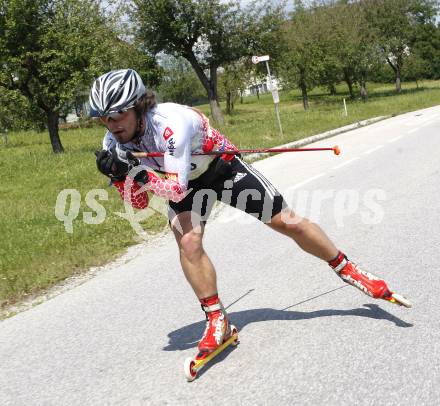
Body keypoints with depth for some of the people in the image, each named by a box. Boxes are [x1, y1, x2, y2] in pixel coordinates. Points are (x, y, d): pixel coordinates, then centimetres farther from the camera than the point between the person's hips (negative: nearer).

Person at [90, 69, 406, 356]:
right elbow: (138, 204, -13)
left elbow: (176, 189, -39)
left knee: (290, 223, -2)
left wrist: (137, 171, -50)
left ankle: (348, 270, 19)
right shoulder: (115, 143, -17)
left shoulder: (170, 122, -38)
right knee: (188, 242, -22)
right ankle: (217, 321, -6)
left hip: (223, 168, -4)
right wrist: (120, 174, -30)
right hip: (185, 182, 4)